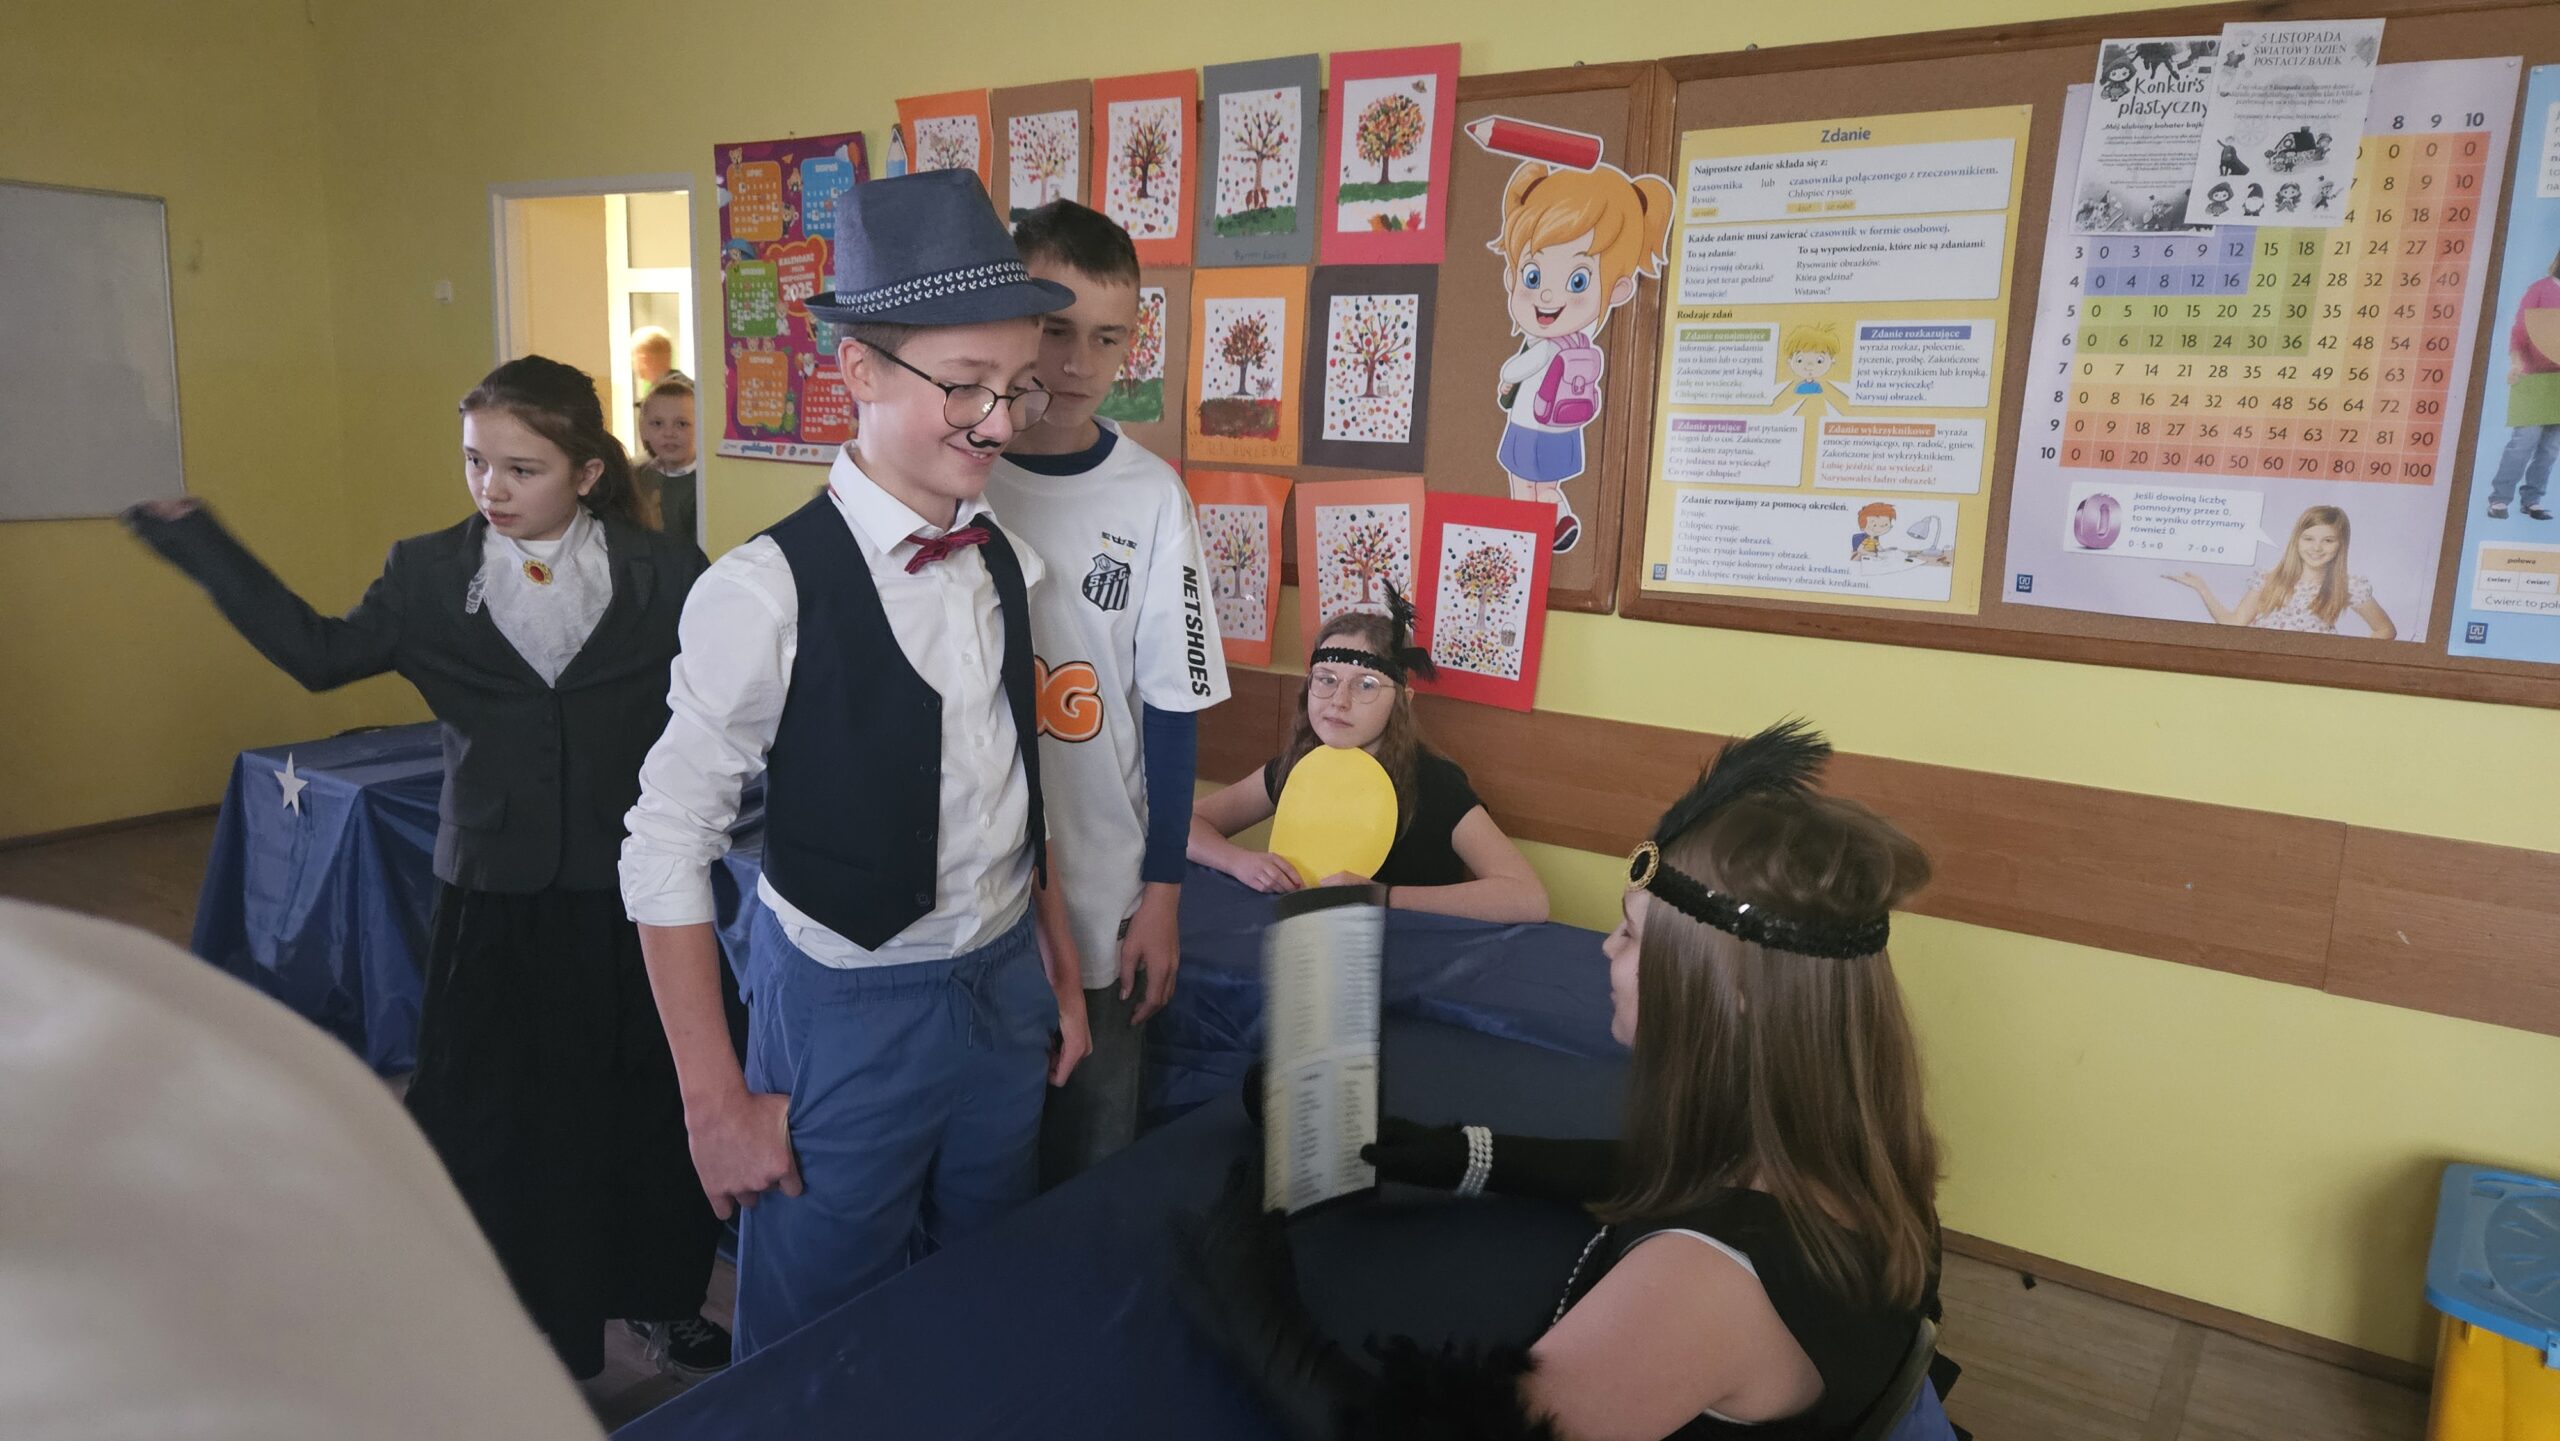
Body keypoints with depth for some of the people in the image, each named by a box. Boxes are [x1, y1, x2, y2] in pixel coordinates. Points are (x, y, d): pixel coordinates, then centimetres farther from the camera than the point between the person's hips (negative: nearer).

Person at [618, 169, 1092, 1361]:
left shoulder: (1006, 567, -1)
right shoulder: (769, 591, -20)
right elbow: (665, 853, -15)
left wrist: (1059, 962, 12)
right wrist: (718, 1104, -11)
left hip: (1007, 995, 6)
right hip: (848, 1013, -5)